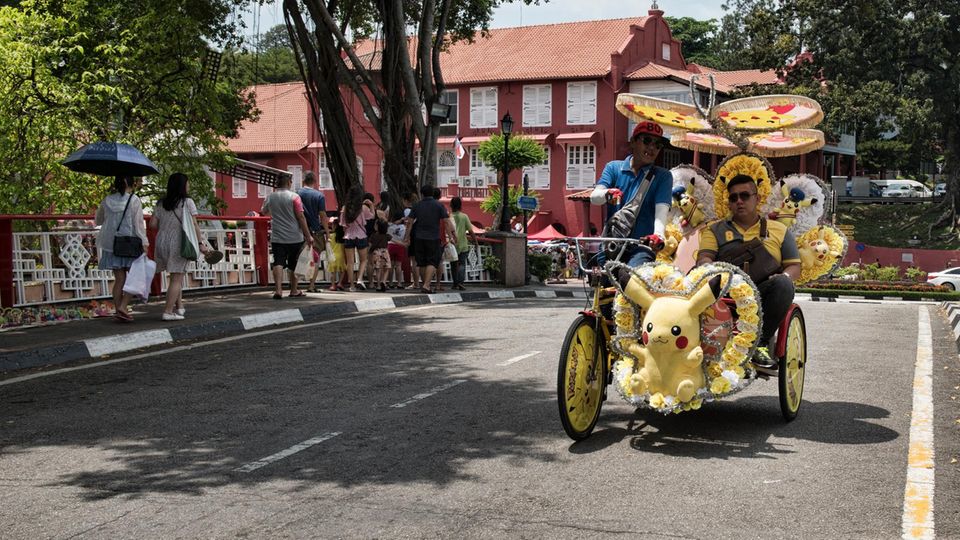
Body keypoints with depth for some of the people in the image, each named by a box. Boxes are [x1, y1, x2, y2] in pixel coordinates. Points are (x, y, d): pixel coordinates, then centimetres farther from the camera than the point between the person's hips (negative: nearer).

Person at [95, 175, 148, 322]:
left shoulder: (106, 201, 6)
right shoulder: (134, 200, -7)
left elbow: (98, 221, 18)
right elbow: (138, 223, -10)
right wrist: (144, 242, -8)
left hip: (111, 245, 5)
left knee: (119, 279, 10)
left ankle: (118, 310, 11)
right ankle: (122, 307, -10)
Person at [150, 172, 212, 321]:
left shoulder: (161, 203, 8)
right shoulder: (187, 202, -6)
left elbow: (152, 224, 3)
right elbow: (194, 225, -10)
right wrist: (201, 243, -8)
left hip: (162, 241, 6)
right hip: (178, 242, -5)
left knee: (174, 276, 19)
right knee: (177, 278, -1)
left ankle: (179, 307, 25)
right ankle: (168, 311, -7)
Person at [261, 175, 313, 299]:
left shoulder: (270, 197, 5)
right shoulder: (294, 197, -8)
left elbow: (264, 212, 25)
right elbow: (301, 217, -11)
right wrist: (308, 236, -7)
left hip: (277, 238, 2)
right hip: (295, 237, -2)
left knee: (278, 263, -4)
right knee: (293, 265, 11)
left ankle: (278, 290, -20)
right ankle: (294, 291, 22)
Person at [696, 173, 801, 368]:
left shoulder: (778, 230, 21)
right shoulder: (715, 230, 21)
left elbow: (794, 266, 16)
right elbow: (704, 258, 5)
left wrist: (784, 276, -9)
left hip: (761, 295, 0)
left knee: (783, 284, -33)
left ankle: (762, 343, -23)